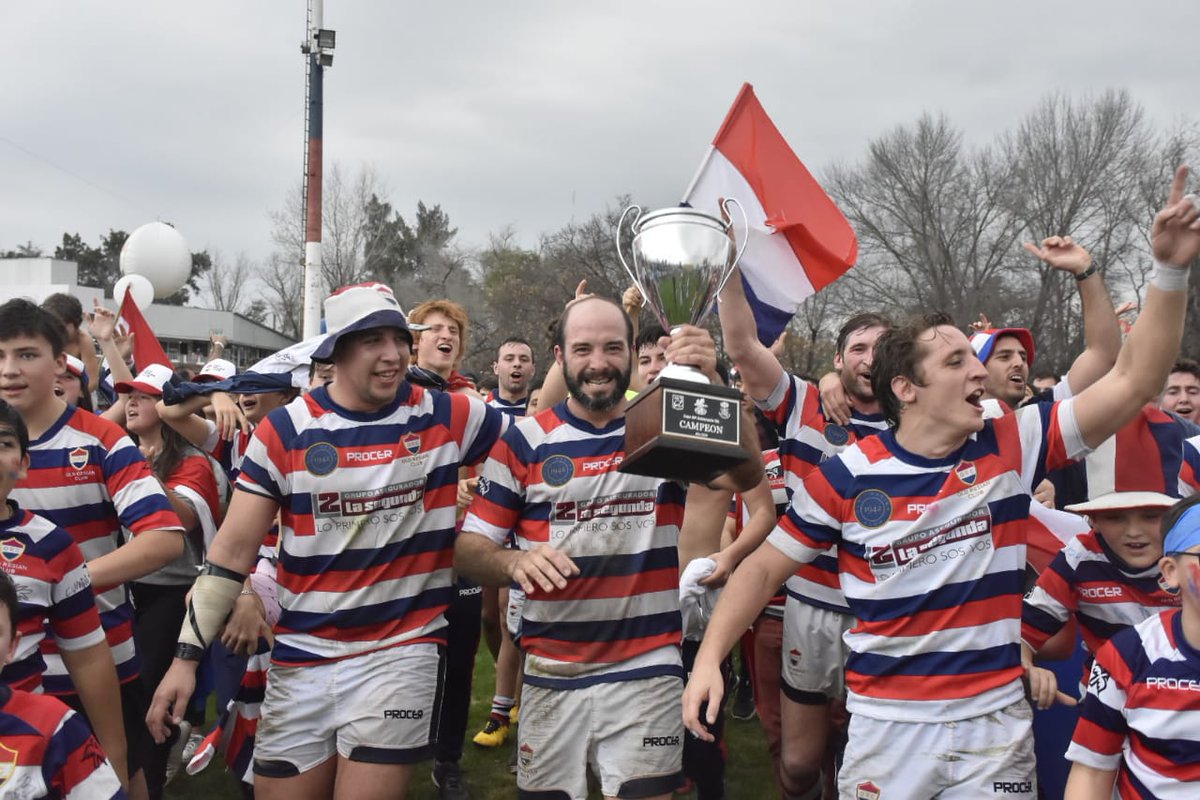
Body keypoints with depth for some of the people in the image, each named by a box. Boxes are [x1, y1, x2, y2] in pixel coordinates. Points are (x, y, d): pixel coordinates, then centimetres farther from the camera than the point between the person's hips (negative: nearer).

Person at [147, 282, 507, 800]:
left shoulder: (446, 418, -3)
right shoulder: (284, 431, -4)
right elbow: (232, 550, -3)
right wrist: (187, 655, -6)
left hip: (401, 651, -1)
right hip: (302, 657, 2)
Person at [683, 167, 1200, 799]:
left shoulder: (1013, 446, -2)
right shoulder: (848, 475, -8)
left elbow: (1133, 381, -4)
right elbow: (765, 566, -1)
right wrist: (708, 658, -11)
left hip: (997, 718, 2)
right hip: (887, 723, -1)